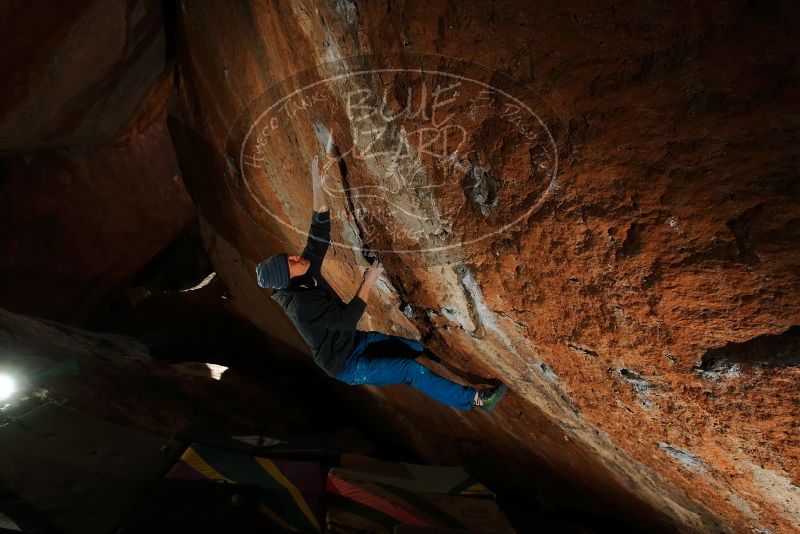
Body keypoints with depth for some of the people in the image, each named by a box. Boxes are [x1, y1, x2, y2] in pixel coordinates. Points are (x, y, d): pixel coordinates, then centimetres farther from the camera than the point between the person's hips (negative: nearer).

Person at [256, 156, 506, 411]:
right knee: (411, 370, -16)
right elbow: (346, 319, -34)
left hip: (356, 341, 9)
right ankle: (475, 399, -10)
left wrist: (318, 188, -14)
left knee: (419, 350, 10)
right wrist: (368, 283, -28)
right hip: (347, 364, -9)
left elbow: (320, 230, -6)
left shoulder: (307, 271, -6)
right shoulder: (301, 304, -31)